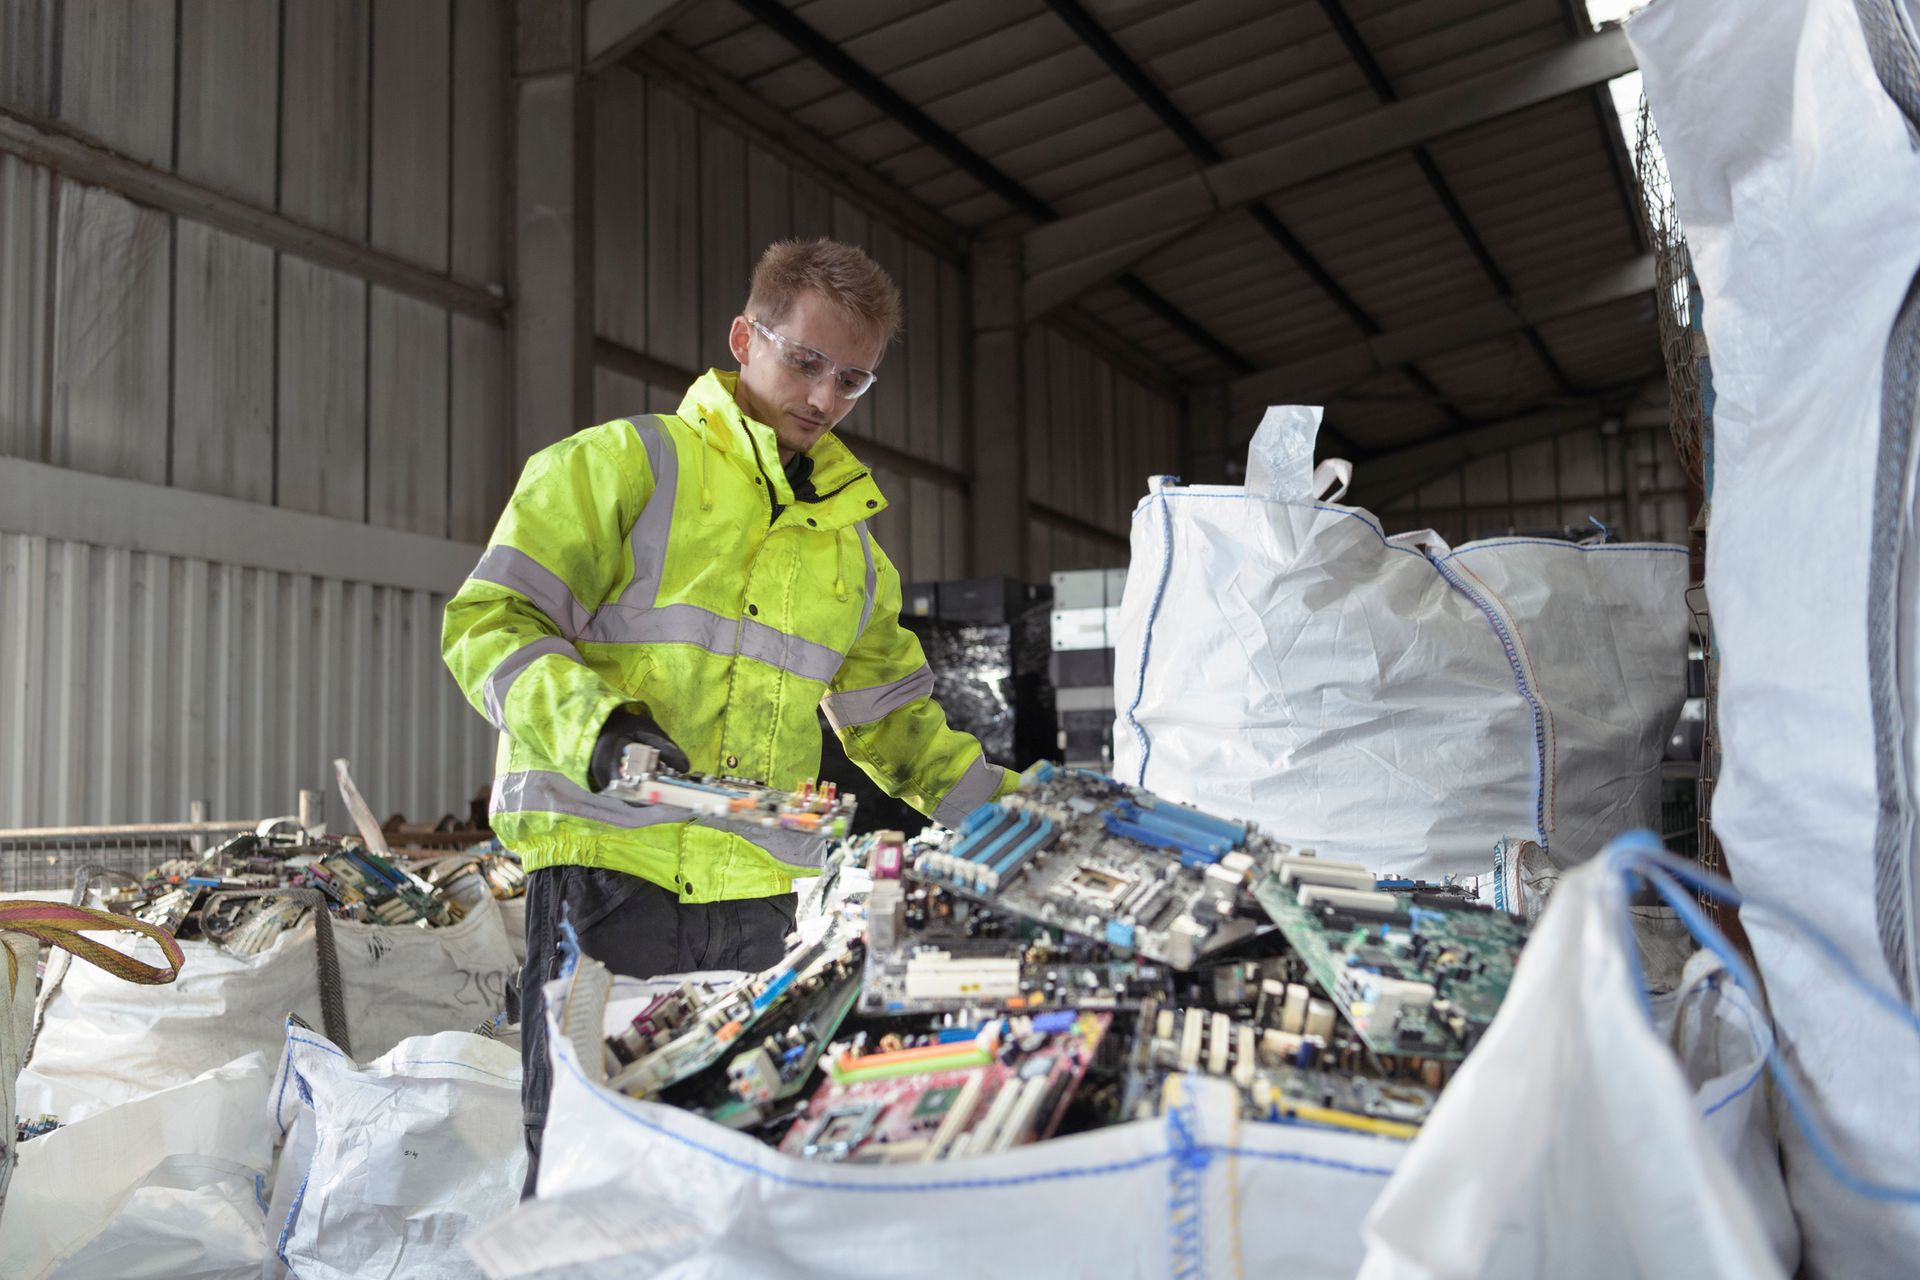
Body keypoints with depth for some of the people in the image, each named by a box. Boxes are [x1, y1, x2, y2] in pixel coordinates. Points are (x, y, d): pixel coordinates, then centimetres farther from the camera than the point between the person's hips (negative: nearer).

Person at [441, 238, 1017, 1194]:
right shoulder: (621, 464, 2)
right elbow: (489, 623, -5)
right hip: (606, 859, -5)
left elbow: (891, 716, 25)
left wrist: (1004, 801, 12)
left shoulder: (849, 539, 20)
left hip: (754, 889, 5)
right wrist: (595, 725, -23)